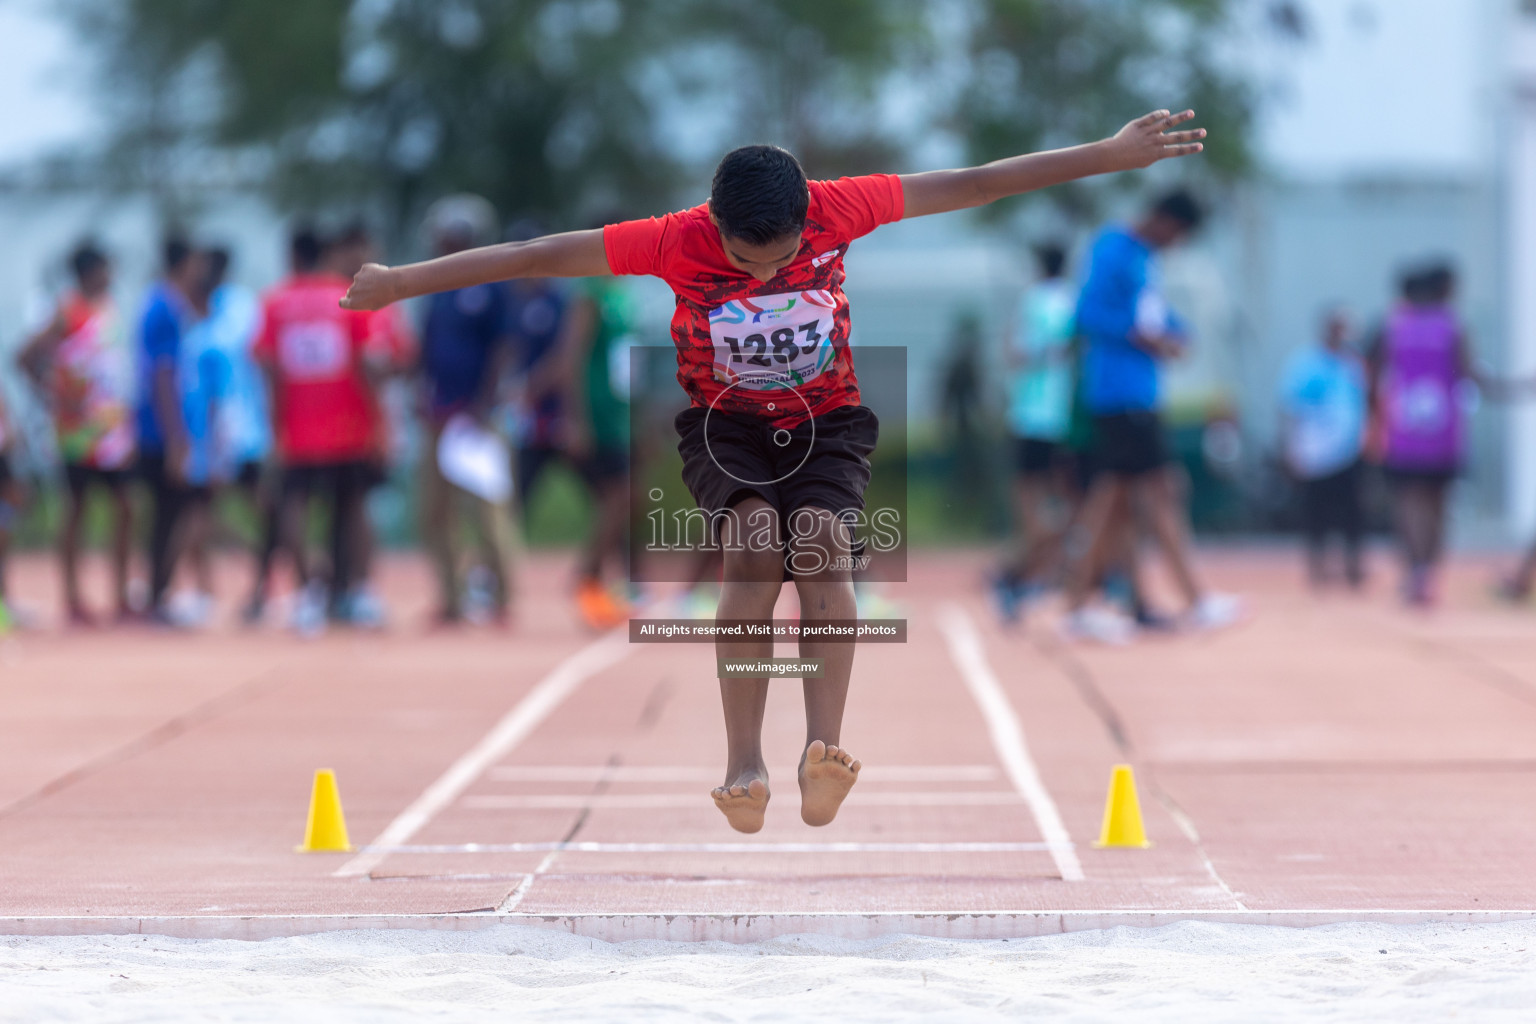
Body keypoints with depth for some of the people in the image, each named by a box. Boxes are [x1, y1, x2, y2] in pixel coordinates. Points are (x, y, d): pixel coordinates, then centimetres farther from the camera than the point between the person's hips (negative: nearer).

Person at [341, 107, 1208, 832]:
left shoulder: (837, 210, -22)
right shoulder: (679, 243, -24)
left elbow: (974, 185, -19)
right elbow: (543, 257, -19)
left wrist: (1111, 156, -18)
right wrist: (403, 282, -17)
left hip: (827, 418, 1)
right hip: (723, 422, -1)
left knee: (822, 536, -28)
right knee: (754, 535, -29)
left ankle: (824, 747, -43)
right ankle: (744, 767, -33)